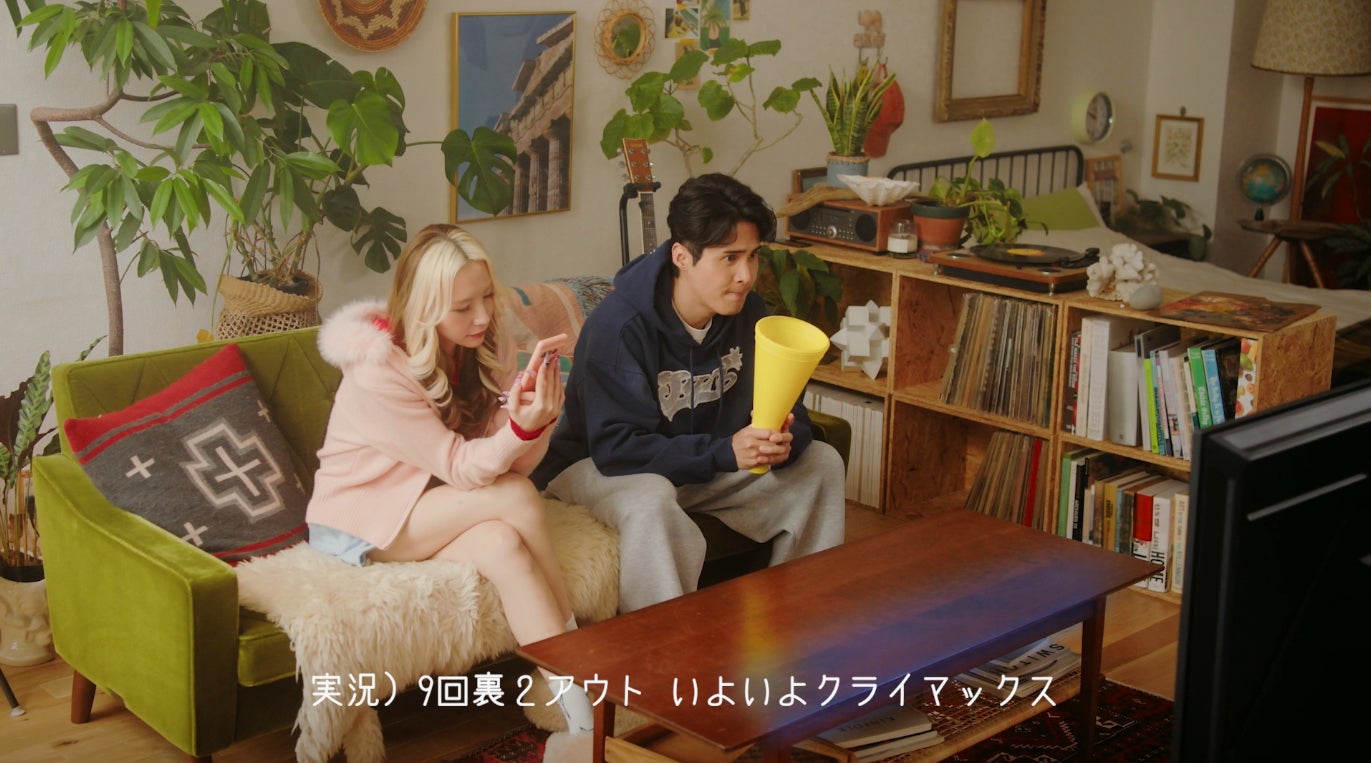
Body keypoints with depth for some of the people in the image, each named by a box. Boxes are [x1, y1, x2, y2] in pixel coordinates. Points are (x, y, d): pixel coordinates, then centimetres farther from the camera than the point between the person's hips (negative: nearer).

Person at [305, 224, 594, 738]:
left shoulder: (485, 349, -5)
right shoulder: (379, 372, -24)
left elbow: (511, 463, -10)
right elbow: (462, 468, -24)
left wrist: (538, 419, -31)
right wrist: (521, 426, -42)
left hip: (431, 510, 5)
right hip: (359, 521, -5)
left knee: (501, 544, -30)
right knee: (516, 498, -26)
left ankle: (576, 712, -26)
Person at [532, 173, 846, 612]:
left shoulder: (748, 313, -6)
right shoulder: (619, 327, -27)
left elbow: (782, 407, -1)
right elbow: (617, 448, -30)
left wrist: (784, 439, -27)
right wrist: (725, 451, -38)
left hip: (709, 461, 7)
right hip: (597, 466, -6)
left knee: (821, 463, -4)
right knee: (651, 501, -39)